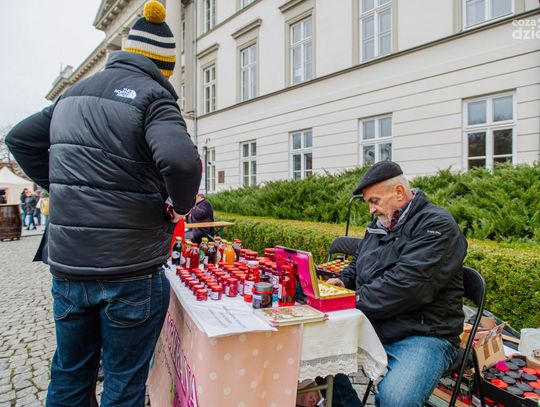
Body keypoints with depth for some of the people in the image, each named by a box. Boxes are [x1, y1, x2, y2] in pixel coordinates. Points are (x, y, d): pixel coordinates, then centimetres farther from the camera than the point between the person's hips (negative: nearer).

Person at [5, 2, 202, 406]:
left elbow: (20, 137, 21)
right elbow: (181, 160, -28)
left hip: (67, 265, 6)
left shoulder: (75, 93, 12)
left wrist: (59, 187, 18)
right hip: (130, 271, -6)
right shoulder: (153, 95, -10)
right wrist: (182, 205, -9)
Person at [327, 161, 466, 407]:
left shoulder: (437, 226, -11)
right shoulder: (379, 225, 14)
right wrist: (343, 282, 4)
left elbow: (407, 284, -23)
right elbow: (357, 265, 26)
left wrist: (354, 301, -18)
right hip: (374, 328, 8)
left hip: (423, 334, -7)